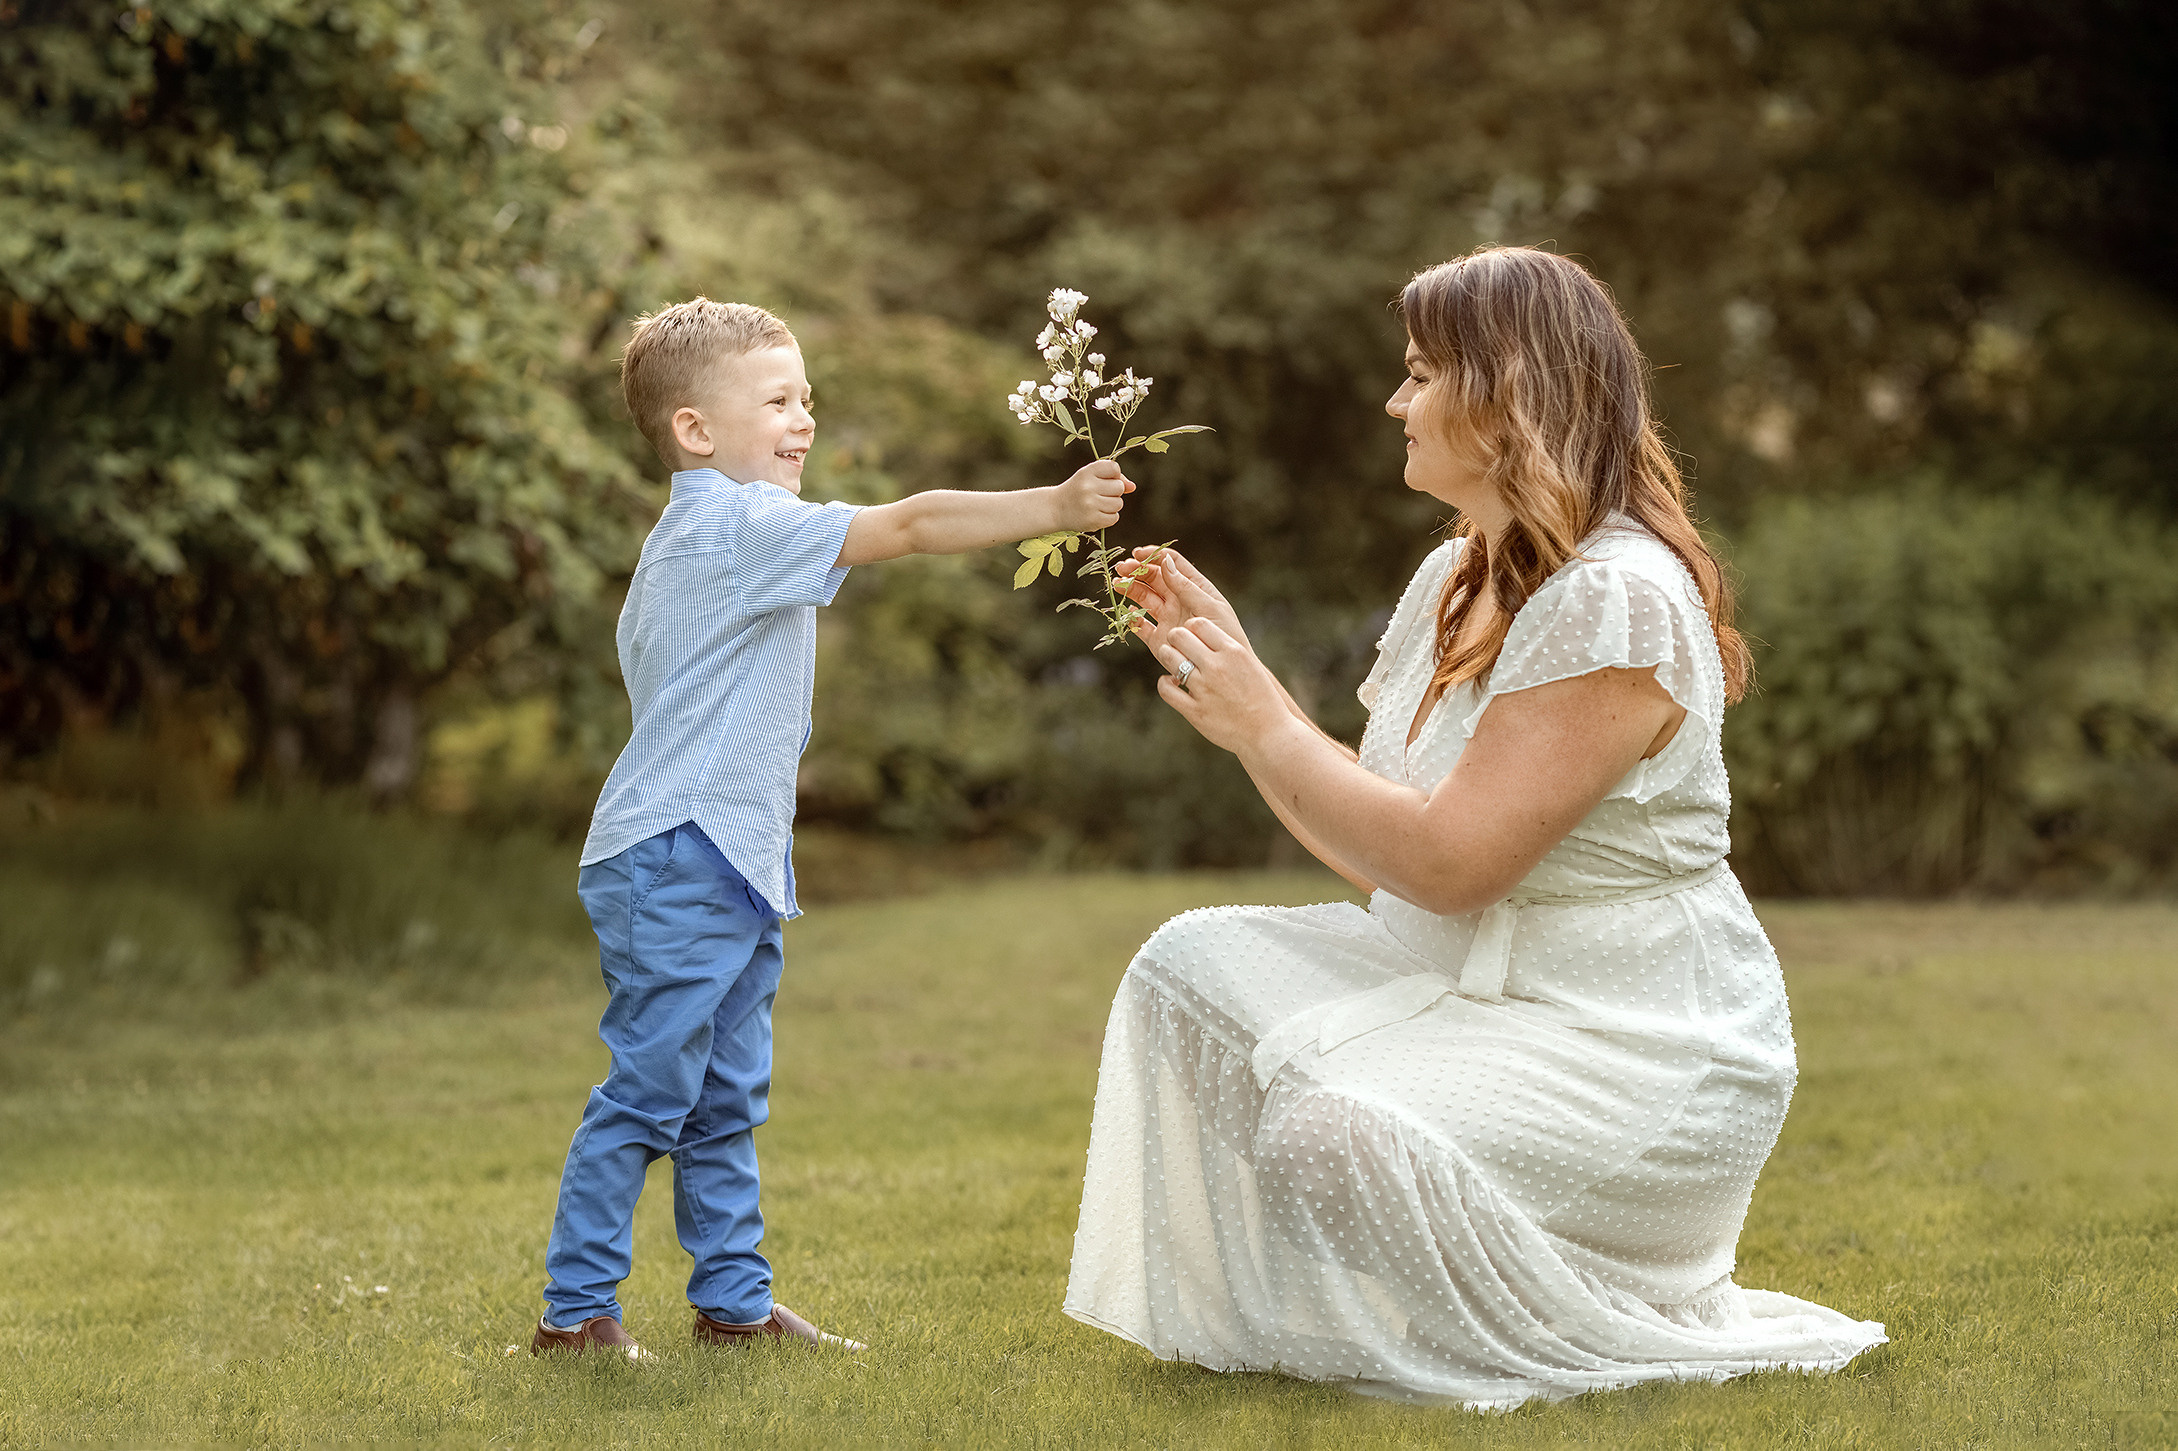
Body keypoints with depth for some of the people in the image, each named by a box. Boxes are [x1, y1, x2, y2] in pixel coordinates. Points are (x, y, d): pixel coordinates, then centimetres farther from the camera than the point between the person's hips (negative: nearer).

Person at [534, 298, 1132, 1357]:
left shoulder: (692, 537, 19)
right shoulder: (745, 525, -13)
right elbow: (909, 527, -21)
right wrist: (1056, 507, -20)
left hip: (730, 868, 11)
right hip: (676, 861, -11)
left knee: (726, 1100, 13)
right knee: (647, 1092, -6)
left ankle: (733, 1300, 19)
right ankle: (574, 1308, 1)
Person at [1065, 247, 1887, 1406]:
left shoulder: (1616, 599, -21)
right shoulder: (1456, 578, 10)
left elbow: (1449, 861, -25)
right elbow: (1373, 846, 10)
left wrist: (1266, 726, -15)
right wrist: (1230, 664, 8)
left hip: (1634, 1049, -9)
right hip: (1461, 984, 9)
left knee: (1331, 1135, -29)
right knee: (1191, 967, -4)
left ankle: (1636, 1336, -4)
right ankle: (1255, 1319, 8)